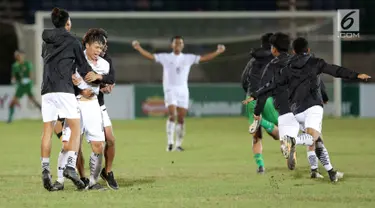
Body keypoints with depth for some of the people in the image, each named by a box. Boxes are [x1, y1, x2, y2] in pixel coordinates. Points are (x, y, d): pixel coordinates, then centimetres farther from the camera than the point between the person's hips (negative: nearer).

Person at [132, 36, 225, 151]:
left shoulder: (188, 58, 9)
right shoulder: (165, 57, 3)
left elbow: (204, 58, 9)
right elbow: (150, 56, -4)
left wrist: (217, 52, 0)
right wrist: (139, 48, -17)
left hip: (183, 90, 3)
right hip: (170, 90, -3)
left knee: (181, 119, 1)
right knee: (172, 115, -18)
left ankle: (178, 144, 10)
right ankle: (170, 142, -17)